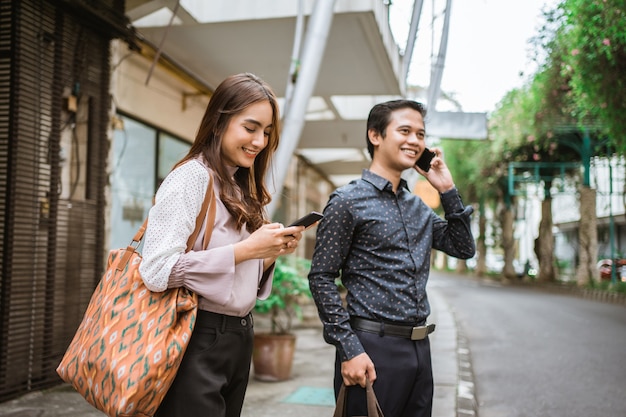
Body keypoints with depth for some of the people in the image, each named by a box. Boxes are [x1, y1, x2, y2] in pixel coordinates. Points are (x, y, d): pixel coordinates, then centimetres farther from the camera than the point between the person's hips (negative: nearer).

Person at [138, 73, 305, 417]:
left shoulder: (242, 189, 12)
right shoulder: (191, 177, -13)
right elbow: (156, 270, -24)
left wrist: (270, 255, -2)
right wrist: (246, 249, -21)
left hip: (239, 337, 8)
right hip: (199, 340, -8)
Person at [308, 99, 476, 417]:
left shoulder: (418, 207, 14)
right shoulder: (348, 200, -7)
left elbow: (464, 248, 15)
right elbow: (321, 278, -9)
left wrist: (447, 190, 6)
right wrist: (349, 350, -15)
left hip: (419, 348, 7)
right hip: (373, 349, -7)